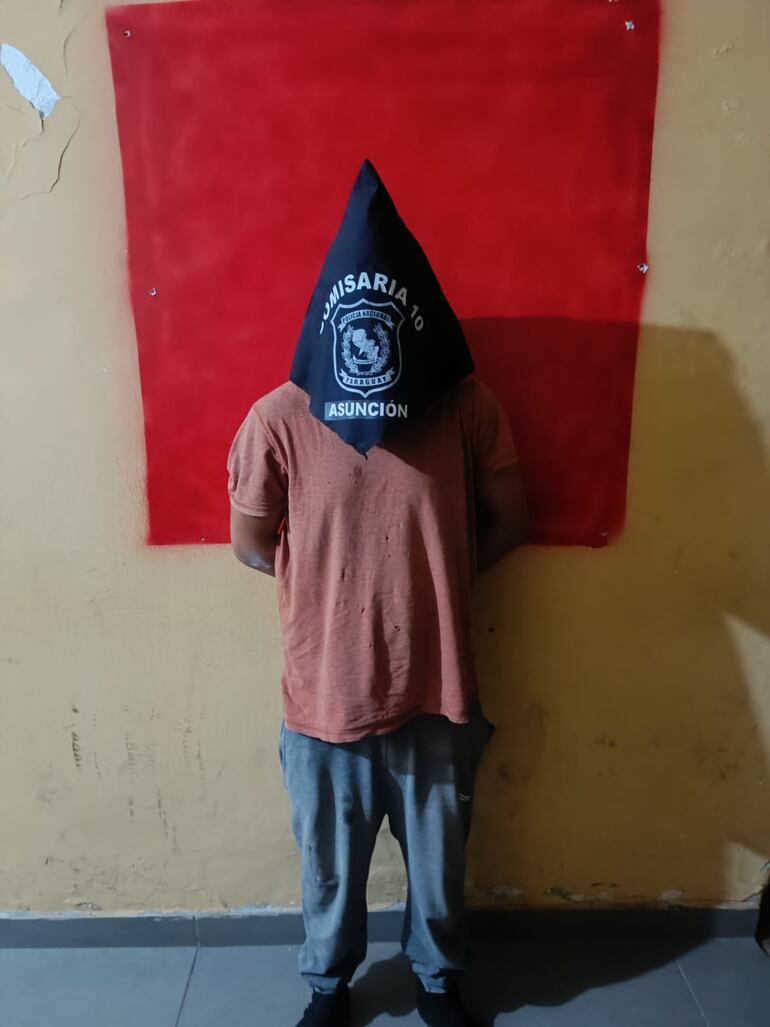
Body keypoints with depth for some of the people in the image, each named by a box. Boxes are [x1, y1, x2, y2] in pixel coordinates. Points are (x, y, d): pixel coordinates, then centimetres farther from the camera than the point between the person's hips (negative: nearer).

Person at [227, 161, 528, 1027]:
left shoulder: (467, 409, -12)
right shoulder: (278, 419, -14)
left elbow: (507, 523, 1)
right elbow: (252, 545, -3)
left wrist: (429, 574, -3)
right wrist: (332, 582, -2)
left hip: (433, 692, 1)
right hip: (325, 695, 0)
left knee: (439, 860, 24)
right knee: (329, 865, 23)